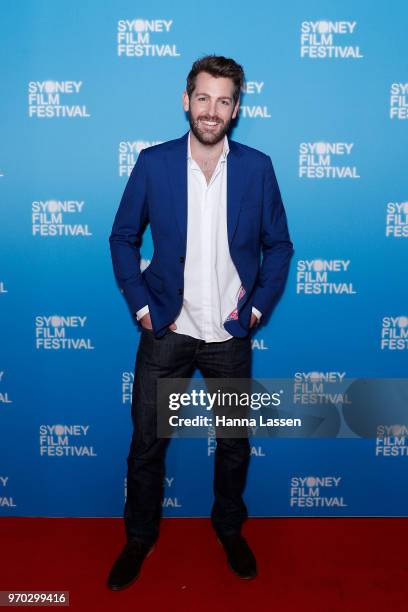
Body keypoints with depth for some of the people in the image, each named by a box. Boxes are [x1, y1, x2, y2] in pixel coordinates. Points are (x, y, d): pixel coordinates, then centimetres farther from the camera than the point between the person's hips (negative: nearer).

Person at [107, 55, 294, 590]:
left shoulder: (257, 167, -1)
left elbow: (278, 244, 5)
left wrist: (258, 307, -3)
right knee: (147, 441, 10)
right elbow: (123, 238, 3)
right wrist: (141, 306, -4)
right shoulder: (153, 163, -3)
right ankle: (140, 536, 34)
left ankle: (230, 529, 40)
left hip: (230, 334, 1)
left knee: (235, 442, 15)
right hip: (166, 330, 0)